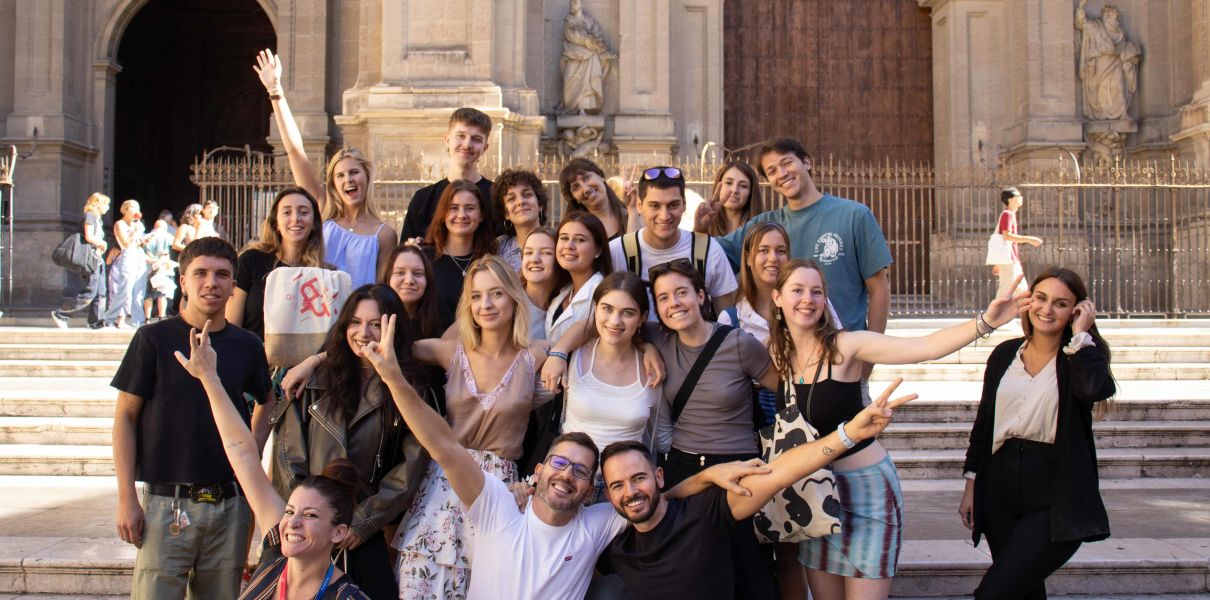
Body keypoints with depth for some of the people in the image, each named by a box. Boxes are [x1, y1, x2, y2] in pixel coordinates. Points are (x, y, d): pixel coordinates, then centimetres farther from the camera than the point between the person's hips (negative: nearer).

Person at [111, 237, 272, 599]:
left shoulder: (247, 347, 7)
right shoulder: (154, 339, -2)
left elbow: (265, 406, 24)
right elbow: (124, 419, -1)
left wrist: (252, 452, 7)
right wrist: (127, 498, -7)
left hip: (229, 504, 3)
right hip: (166, 503, -3)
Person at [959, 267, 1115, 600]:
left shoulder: (1081, 357, -1)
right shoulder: (1005, 354, 9)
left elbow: (1096, 389, -26)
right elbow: (984, 423, 14)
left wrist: (1080, 335, -13)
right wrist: (971, 485, 11)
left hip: (1055, 501, -4)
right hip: (1001, 493, 5)